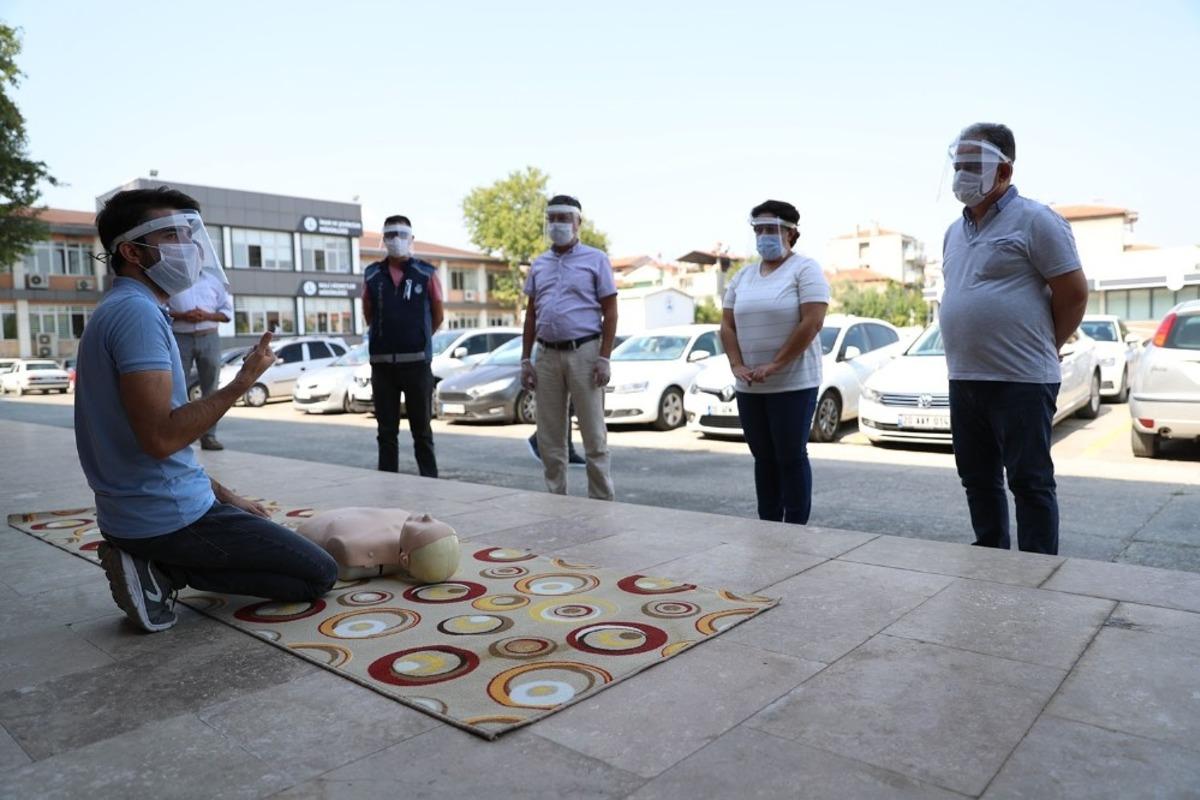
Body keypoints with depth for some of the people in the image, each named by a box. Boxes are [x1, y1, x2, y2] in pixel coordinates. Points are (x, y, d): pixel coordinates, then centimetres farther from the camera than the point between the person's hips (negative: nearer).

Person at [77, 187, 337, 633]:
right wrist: (242, 383, -20)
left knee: (277, 538, 27)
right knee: (319, 574, -3)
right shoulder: (138, 313, -18)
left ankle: (153, 564, 9)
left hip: (132, 510, 10)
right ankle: (164, 572, -5)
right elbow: (161, 438, -29)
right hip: (169, 515, -10)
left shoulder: (118, 312, 14)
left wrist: (224, 496, 16)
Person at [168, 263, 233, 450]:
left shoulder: (213, 280, 13)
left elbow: (227, 311, 11)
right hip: (180, 338, -2)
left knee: (210, 389, 2)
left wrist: (207, 316, -7)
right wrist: (182, 316, -14)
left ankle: (208, 435, 6)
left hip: (209, 338, 2)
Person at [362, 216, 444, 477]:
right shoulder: (372, 275, 6)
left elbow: (438, 316, 8)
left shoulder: (426, 273, 0)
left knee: (422, 430, 6)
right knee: (386, 431, 9)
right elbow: (368, 315, 18)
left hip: (417, 362, -2)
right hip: (381, 363, 2)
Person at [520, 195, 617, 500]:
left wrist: (604, 358, -12)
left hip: (584, 352, -5)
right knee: (549, 437, 9)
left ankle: (601, 499, 8)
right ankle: (555, 497, 20)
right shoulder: (539, 264, 15)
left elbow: (610, 312, -3)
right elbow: (531, 314, 16)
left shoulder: (595, 259, 1)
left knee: (594, 434, -1)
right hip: (547, 355, 5)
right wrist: (525, 360, 9)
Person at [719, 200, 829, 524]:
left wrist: (775, 366, -18)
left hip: (793, 384, -6)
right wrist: (737, 366, -5)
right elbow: (727, 325, 11)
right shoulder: (743, 276, 14)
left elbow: (812, 322, -15)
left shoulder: (805, 269, -4)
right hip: (749, 387, 6)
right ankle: (767, 525, 21)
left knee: (791, 457, 0)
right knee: (764, 458, 11)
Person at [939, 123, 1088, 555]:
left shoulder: (1035, 220, -7)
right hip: (964, 379, 7)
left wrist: (1040, 348, 2)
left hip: (1021, 381, -7)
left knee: (1030, 482, 0)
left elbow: (1074, 294, -6)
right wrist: (969, 350, 16)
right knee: (978, 479, 14)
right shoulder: (955, 231, 15)